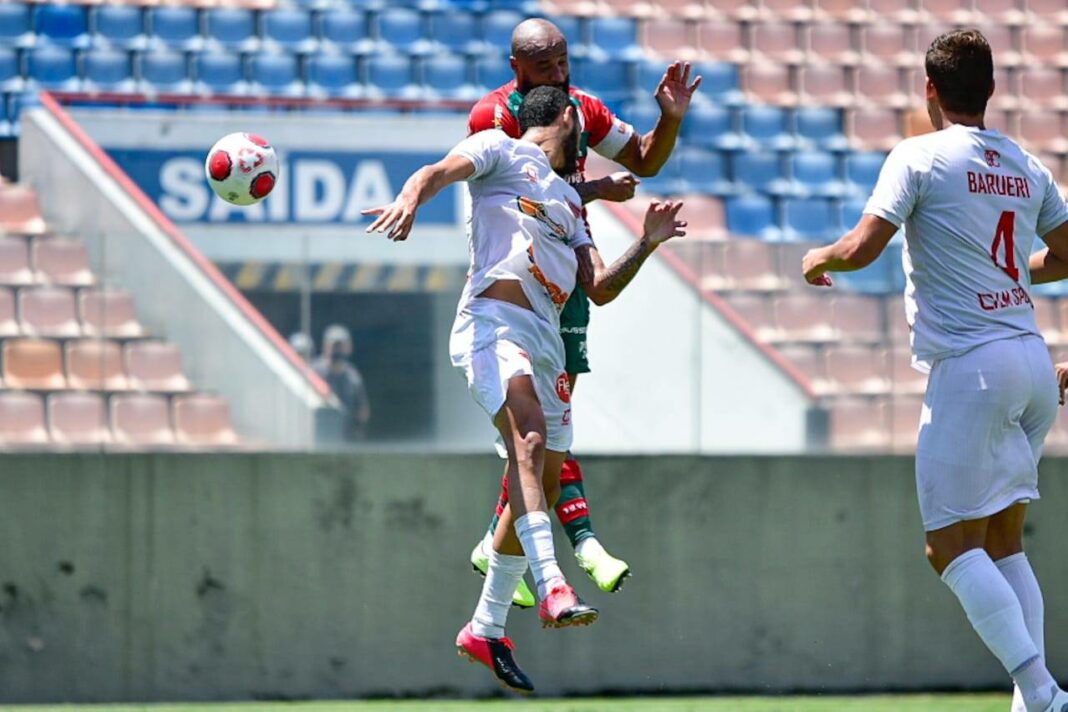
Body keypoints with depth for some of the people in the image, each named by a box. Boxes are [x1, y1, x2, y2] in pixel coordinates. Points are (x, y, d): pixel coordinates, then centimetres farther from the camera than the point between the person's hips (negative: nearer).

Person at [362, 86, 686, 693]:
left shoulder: (569, 200, 31)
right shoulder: (500, 149, 10)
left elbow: (600, 289, 27)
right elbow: (439, 172, -9)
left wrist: (648, 243, 14)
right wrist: (411, 198, -31)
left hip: (548, 340, 8)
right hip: (494, 324, -8)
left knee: (543, 486, 8)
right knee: (530, 439, -29)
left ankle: (487, 628, 20)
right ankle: (552, 588, -45)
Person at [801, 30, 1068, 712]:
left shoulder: (920, 158, -6)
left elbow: (861, 249, -12)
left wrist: (817, 259, 9)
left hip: (970, 366, -7)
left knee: (952, 545, -6)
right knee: (1004, 540, 14)